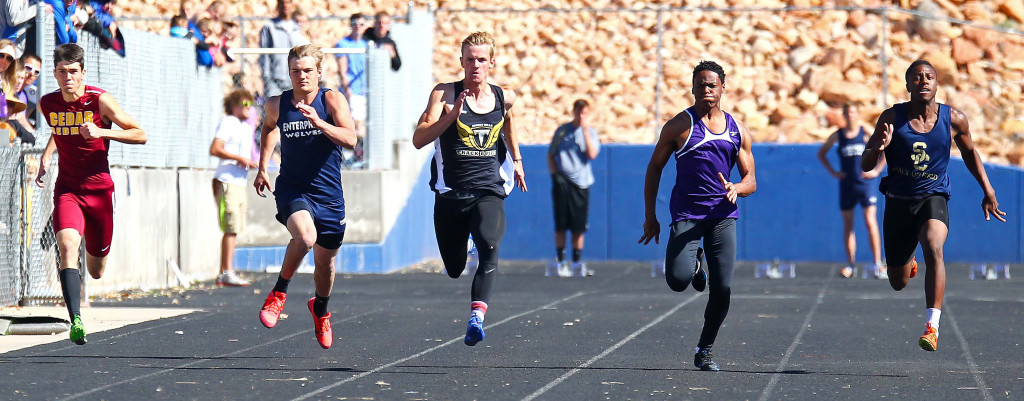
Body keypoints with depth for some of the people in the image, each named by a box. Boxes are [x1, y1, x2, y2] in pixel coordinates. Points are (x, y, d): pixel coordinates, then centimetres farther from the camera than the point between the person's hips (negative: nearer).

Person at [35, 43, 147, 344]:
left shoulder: (99, 100, -10)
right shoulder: (48, 104, 0)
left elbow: (140, 135, -9)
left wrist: (101, 132, -22)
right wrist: (46, 156, 8)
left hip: (99, 188, -1)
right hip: (67, 189, 1)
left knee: (96, 271, 10)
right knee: (68, 244, -28)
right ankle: (76, 321, -35)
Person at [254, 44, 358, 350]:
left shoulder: (332, 100, -9)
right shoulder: (276, 105, -1)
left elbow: (350, 140, -22)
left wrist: (318, 122, -35)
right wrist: (262, 167, 22)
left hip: (329, 195, 1)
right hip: (292, 190, -1)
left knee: (325, 262, 14)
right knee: (305, 237, -33)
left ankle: (320, 309, 47)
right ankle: (279, 292, -9)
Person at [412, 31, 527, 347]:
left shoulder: (504, 97, 5)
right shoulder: (445, 94, -5)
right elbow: (419, 139, -14)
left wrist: (516, 160, 29)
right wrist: (451, 115, -25)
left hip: (489, 193, 0)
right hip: (450, 193, 0)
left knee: (490, 249, -29)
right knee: (454, 270, 13)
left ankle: (477, 316, -36)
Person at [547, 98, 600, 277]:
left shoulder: (591, 132, 9)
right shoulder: (562, 131, 9)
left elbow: (592, 154, -7)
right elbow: (551, 155, 14)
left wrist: (585, 129, -8)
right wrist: (554, 172, -1)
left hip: (581, 182, 1)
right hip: (562, 181, -1)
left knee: (579, 226, 2)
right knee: (561, 224, -3)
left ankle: (577, 263, 10)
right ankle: (560, 261, 3)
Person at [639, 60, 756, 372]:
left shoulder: (737, 130, 10)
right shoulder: (680, 125, 2)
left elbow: (751, 181, 11)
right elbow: (655, 167, 8)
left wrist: (736, 189, -14)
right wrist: (650, 216, 3)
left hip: (723, 215, 2)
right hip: (687, 214, -2)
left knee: (722, 290, -5)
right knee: (677, 280, -21)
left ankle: (705, 350, 15)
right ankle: (693, 264, 17)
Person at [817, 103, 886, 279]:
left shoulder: (866, 133, -1)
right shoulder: (837, 136, 5)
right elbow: (821, 153, 17)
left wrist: (877, 170, -2)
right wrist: (833, 172, 7)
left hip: (864, 183, -3)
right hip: (846, 184, 3)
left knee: (870, 222, -9)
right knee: (847, 225, 5)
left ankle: (878, 264, -9)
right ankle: (849, 265, 11)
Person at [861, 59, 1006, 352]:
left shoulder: (954, 120, -5)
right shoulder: (892, 118, -8)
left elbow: (969, 152, 16)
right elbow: (865, 166, -7)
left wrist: (988, 192, 15)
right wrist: (879, 146, -29)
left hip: (933, 199, -1)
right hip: (898, 201, 1)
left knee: (934, 250, -33)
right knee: (898, 283, 12)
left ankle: (932, 326, -35)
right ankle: (909, 261, 52)